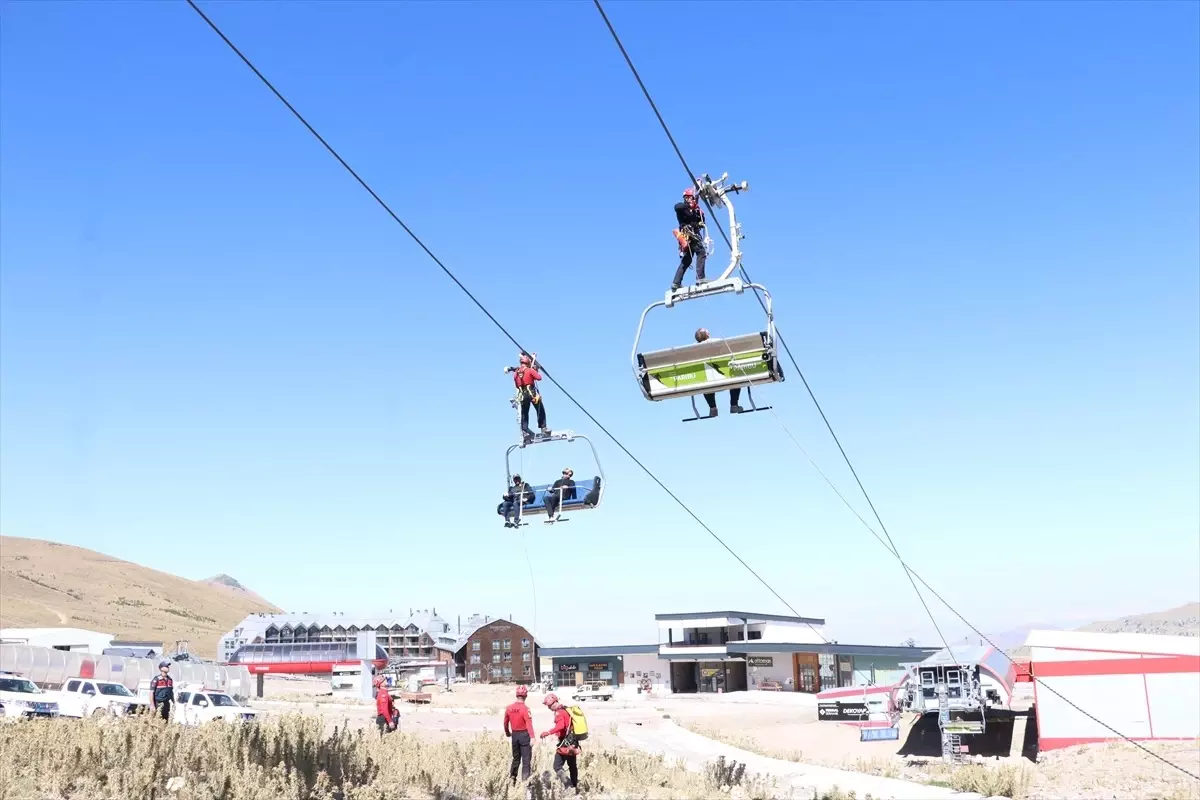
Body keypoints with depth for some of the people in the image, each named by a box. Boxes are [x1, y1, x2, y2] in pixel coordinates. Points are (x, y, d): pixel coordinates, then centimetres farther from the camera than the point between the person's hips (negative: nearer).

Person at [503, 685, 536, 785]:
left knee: (516, 758, 19)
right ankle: (525, 780, 0)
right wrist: (532, 737, -30)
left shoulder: (509, 708, 2)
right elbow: (529, 723, -24)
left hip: (514, 735, 6)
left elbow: (506, 722, 12)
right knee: (526, 759, 2)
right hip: (524, 735, -6)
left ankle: (512, 780, 22)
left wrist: (507, 733, 29)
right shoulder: (525, 708, -16)